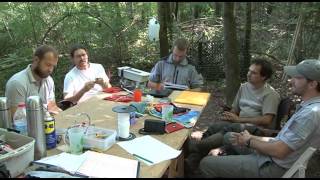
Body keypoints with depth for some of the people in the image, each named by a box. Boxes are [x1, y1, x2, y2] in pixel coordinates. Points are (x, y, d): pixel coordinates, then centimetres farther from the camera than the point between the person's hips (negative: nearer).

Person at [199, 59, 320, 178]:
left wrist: (249, 142, -9)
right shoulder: (309, 107, 9)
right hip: (272, 159, 10)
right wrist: (251, 138, 2)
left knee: (207, 163, -9)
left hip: (273, 167, -10)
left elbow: (279, 151, -26)